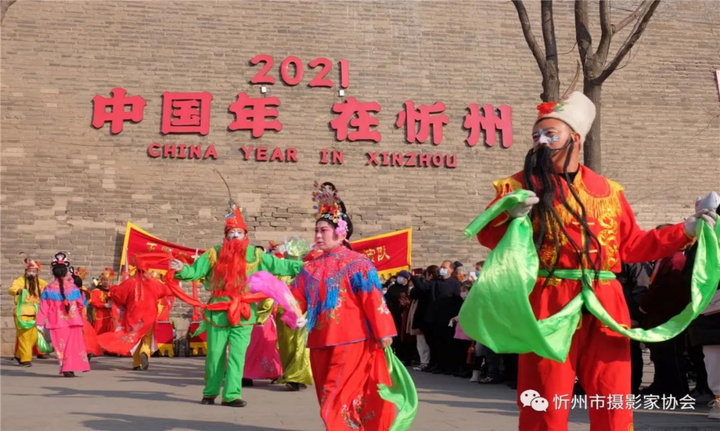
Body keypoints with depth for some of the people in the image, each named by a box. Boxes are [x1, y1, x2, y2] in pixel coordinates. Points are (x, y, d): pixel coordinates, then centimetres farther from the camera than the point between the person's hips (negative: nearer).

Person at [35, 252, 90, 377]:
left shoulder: (48, 289, -1)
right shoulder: (73, 287, 0)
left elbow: (43, 307, -2)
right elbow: (80, 304, 7)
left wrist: (40, 323, 3)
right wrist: (78, 315, 28)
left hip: (57, 322, 0)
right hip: (73, 321, 0)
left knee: (61, 345, 6)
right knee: (73, 344, 6)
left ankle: (66, 368, -1)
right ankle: (71, 368, 0)